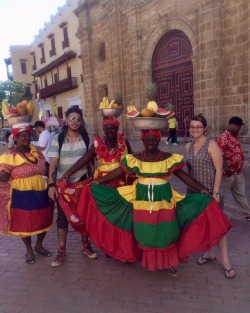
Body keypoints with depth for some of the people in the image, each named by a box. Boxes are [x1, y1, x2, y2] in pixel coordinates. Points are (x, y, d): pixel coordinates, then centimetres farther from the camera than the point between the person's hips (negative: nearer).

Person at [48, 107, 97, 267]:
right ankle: (62, 251, 23)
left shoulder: (86, 138, -1)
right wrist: (51, 184, -19)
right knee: (62, 216, 8)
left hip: (82, 182, 1)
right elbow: (53, 163, -11)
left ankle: (86, 245, 32)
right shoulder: (58, 139, -6)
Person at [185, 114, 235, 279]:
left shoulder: (211, 144, -10)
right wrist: (190, 187, 8)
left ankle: (225, 260, 17)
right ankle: (209, 253, 33)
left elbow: (219, 170, -12)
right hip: (194, 191, 5)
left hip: (211, 191, -5)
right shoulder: (188, 146, 6)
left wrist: (215, 192, -16)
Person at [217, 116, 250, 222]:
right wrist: (226, 169, -29)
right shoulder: (224, 137, -19)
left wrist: (240, 167, 17)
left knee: (241, 194, 17)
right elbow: (220, 155, -26)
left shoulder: (236, 135, 10)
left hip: (238, 172, 9)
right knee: (221, 194, 7)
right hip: (228, 172, -9)